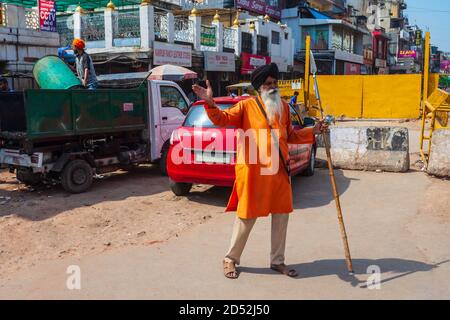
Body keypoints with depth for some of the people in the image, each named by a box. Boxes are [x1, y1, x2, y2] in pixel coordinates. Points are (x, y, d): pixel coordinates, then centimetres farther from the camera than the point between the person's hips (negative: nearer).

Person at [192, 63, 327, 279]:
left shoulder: (284, 107, 14)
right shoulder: (247, 106, -3)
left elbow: (290, 136, 23)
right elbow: (222, 119, -14)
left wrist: (312, 132, 13)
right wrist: (210, 103, -31)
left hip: (279, 171, 6)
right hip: (252, 172, -5)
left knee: (281, 215, 12)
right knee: (247, 217, 3)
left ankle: (277, 261, 29)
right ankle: (230, 259, 22)